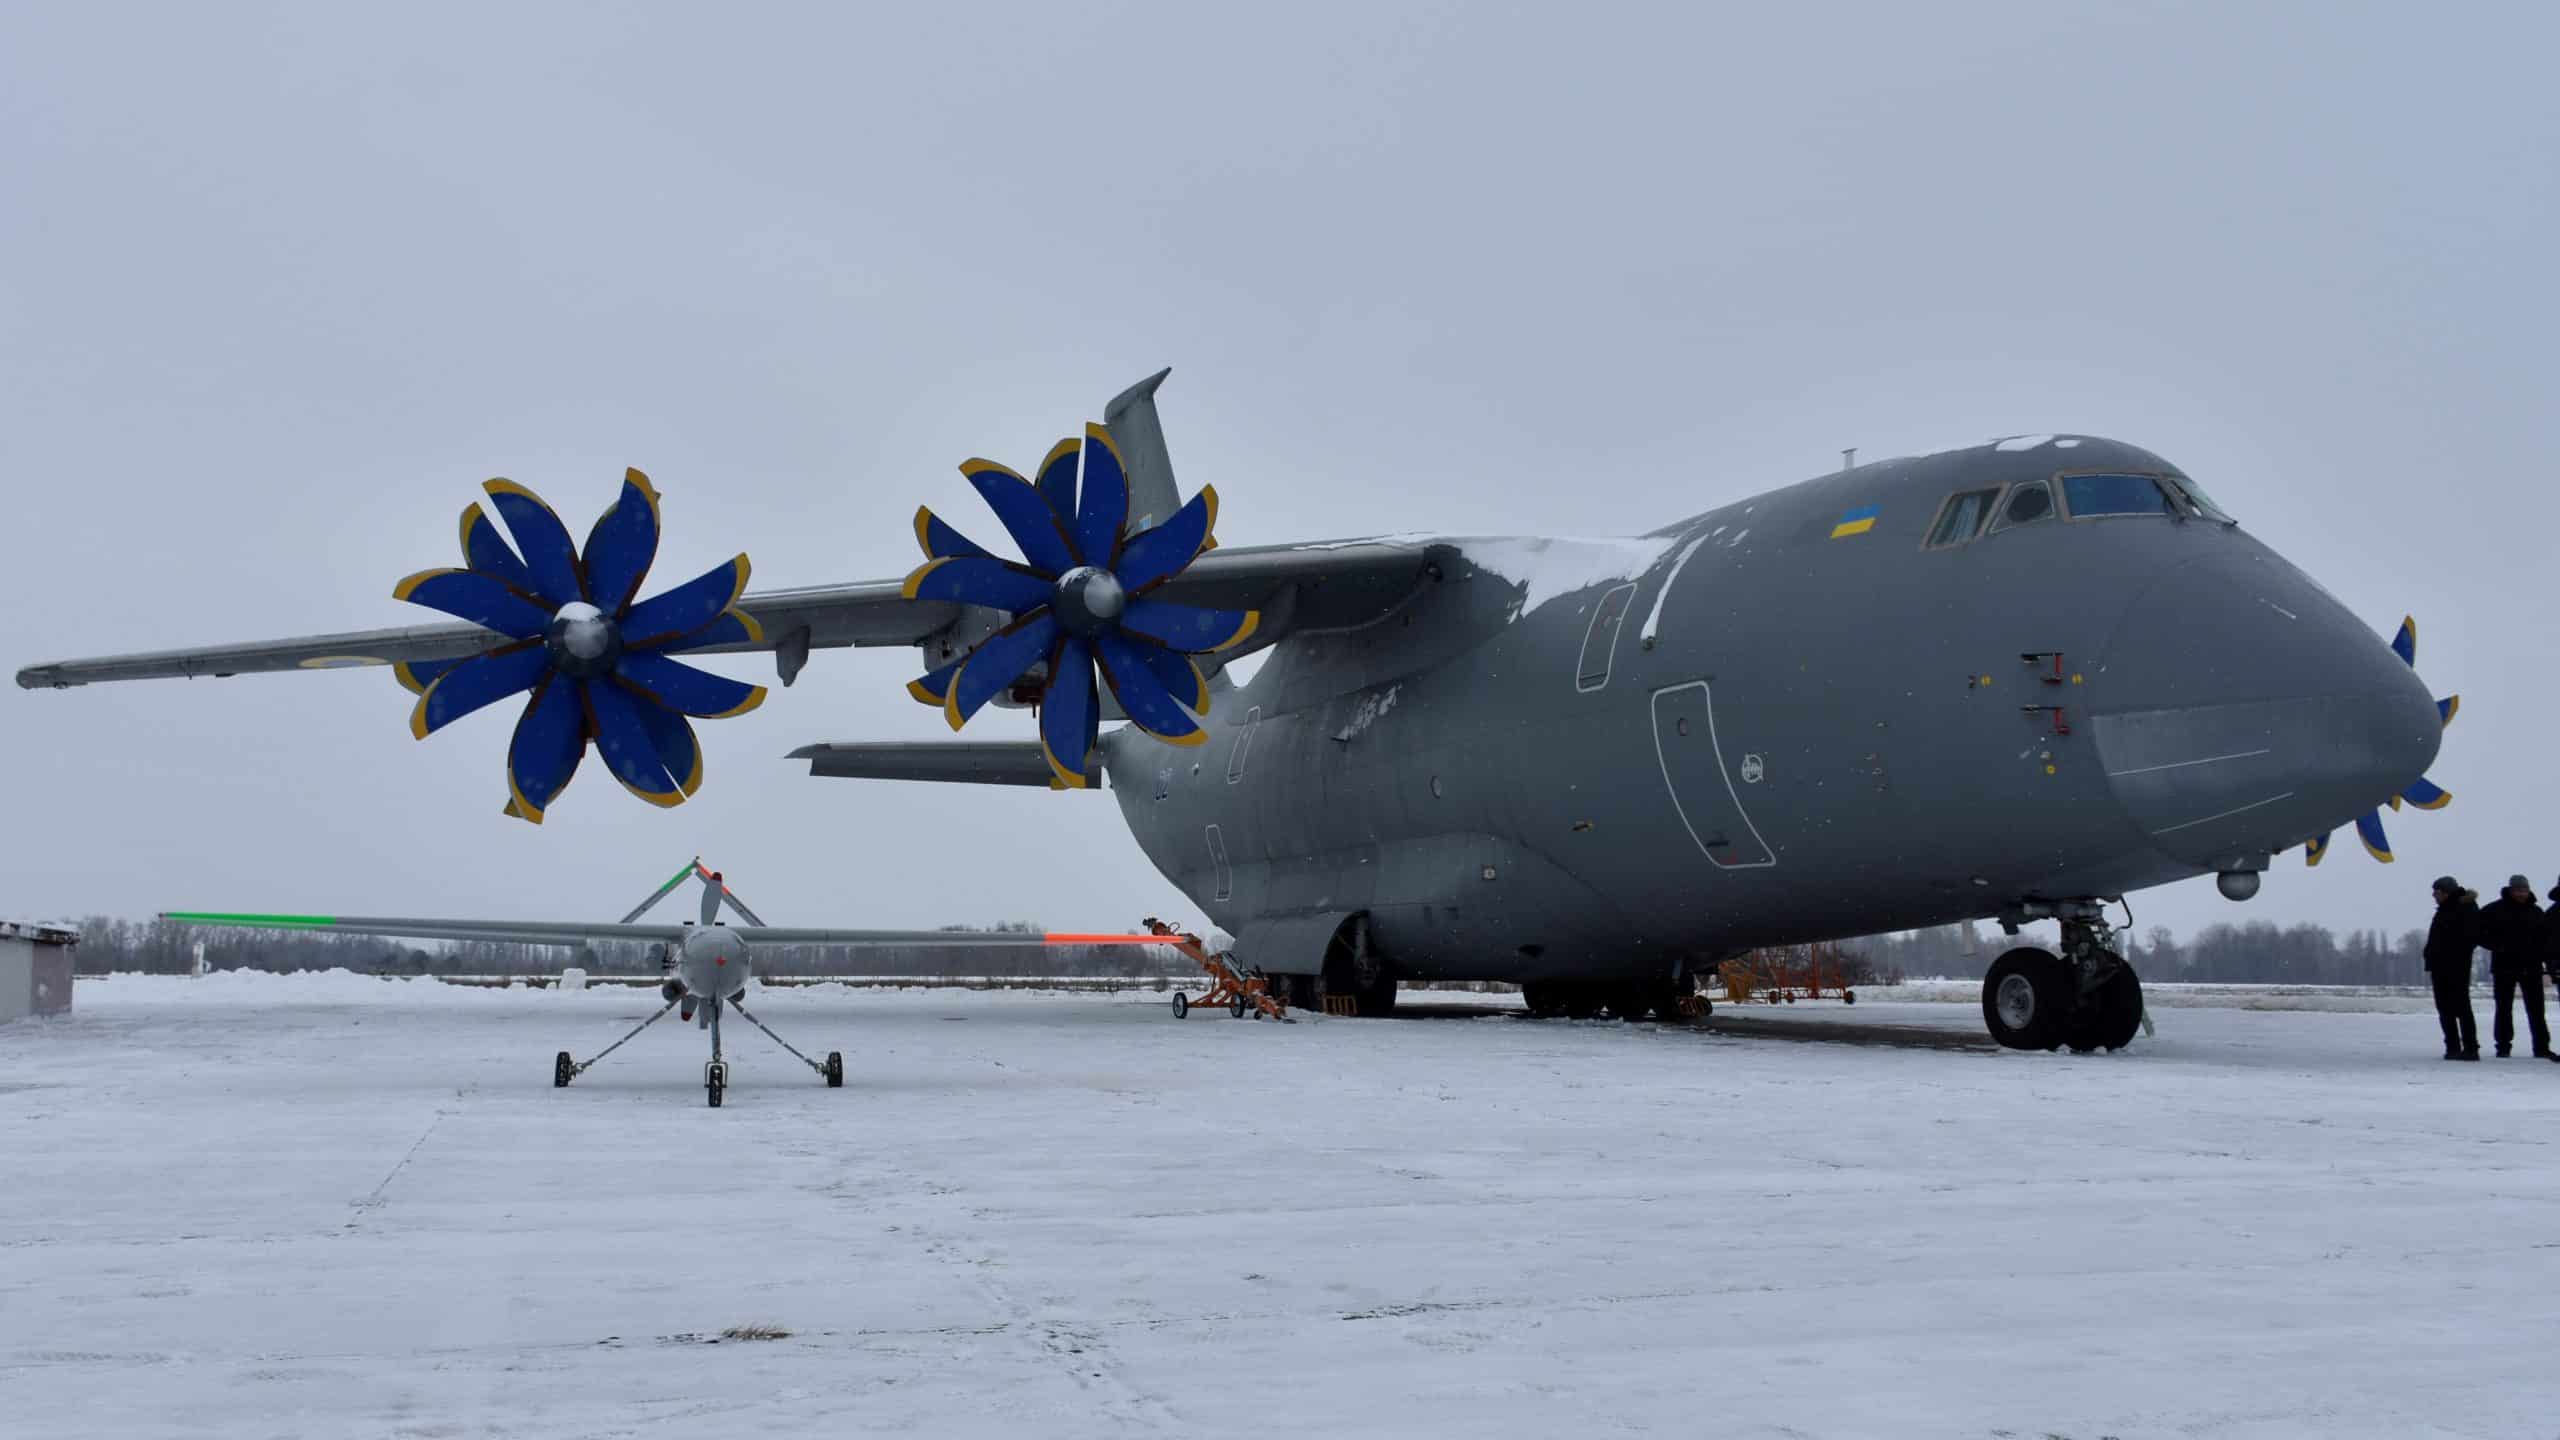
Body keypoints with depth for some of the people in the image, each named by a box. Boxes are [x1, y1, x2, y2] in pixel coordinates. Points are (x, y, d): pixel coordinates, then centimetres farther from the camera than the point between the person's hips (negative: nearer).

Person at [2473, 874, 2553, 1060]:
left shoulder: (2536, 912, 9)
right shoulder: (2494, 910, -2)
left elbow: (2547, 936, 17)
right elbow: (2478, 932, -1)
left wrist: (2539, 951, 0)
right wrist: (2497, 946, -11)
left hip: (2531, 968, 2)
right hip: (2504, 967, -2)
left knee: (2536, 1009, 2)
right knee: (2504, 1008, 3)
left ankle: (2541, 1046, 6)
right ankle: (2503, 1046, 10)